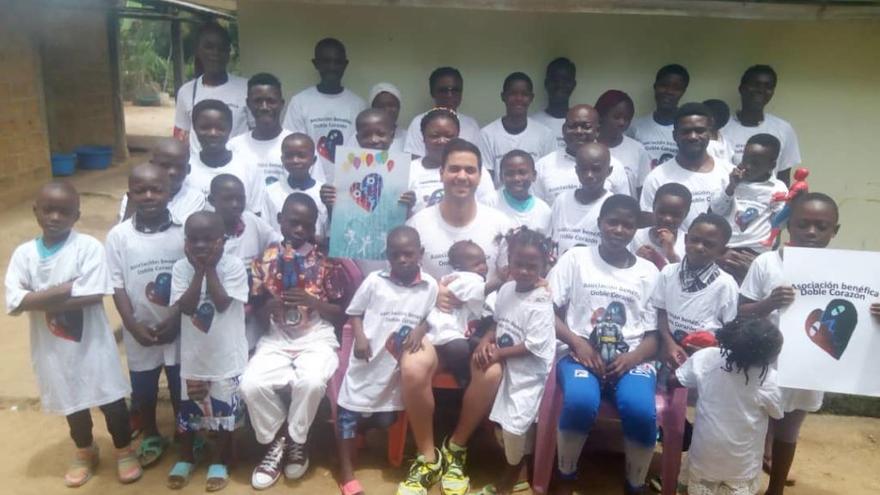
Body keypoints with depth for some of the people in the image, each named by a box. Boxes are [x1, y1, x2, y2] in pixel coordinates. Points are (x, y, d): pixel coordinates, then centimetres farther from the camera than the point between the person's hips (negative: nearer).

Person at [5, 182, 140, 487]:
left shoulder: (89, 247, -14)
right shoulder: (24, 254, -4)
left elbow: (93, 295, -23)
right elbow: (14, 302, -15)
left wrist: (40, 300, -19)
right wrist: (64, 289, -23)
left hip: (91, 341, -3)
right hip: (52, 347, 3)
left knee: (111, 400, 9)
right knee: (72, 402, 21)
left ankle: (124, 451, 32)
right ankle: (85, 453, 44)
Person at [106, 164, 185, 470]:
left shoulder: (183, 232, -9)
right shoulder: (118, 236, -7)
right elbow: (117, 287, -5)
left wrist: (175, 319, -13)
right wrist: (133, 326, -12)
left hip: (178, 330, -1)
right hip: (139, 334, 1)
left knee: (182, 390, 14)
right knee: (143, 391, 18)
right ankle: (151, 437, 41)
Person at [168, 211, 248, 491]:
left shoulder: (233, 266, -13)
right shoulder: (181, 268, -5)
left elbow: (222, 303, -22)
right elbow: (186, 307, -16)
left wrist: (210, 268, -19)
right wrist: (199, 270, -19)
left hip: (227, 355, -2)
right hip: (193, 354, 3)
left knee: (224, 412, 11)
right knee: (188, 410, 17)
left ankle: (220, 462, 30)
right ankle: (186, 459, 38)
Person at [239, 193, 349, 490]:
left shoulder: (326, 262, 3)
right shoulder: (265, 261, 6)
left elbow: (340, 315, 3)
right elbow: (259, 319, 8)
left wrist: (312, 302, -14)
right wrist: (268, 307, -15)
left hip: (317, 338, -2)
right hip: (276, 339, 2)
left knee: (310, 381, -33)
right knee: (251, 384, -26)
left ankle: (296, 441, -2)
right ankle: (275, 442, 2)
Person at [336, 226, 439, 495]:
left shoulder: (429, 285, -4)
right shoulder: (374, 280, -7)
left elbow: (430, 319, 7)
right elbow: (354, 312, 2)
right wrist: (360, 337, -14)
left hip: (398, 364, 2)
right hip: (368, 359, -2)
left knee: (385, 418, 15)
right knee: (350, 413, 2)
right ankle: (346, 473, 16)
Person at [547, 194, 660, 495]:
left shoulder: (648, 272, 12)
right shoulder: (575, 259, 8)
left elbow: (656, 334, 9)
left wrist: (632, 358, -12)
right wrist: (577, 342, -13)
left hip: (632, 358, 2)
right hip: (582, 353, -1)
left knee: (642, 412, -30)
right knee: (580, 402, -34)